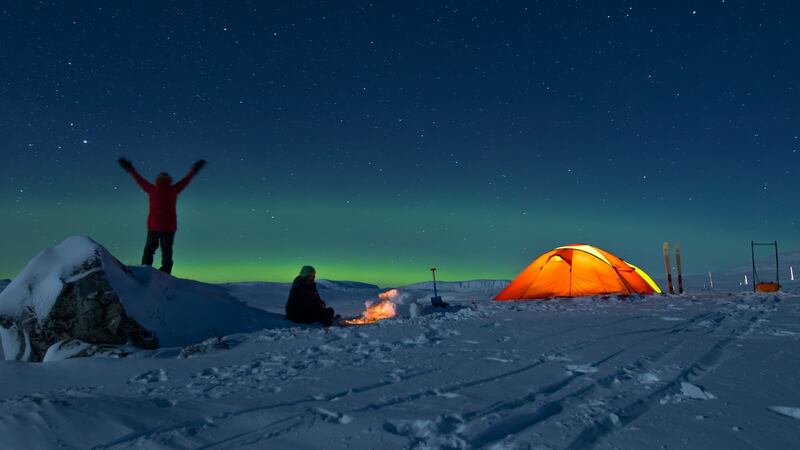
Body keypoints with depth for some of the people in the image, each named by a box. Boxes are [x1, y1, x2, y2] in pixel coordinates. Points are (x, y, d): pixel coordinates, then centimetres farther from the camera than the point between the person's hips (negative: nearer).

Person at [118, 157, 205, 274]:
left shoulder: (152, 190, 1)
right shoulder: (173, 190, -1)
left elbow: (140, 180, 13)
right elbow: (186, 180, 10)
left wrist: (130, 170, 27)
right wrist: (194, 170, 24)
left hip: (153, 226, 1)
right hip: (169, 227, -1)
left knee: (149, 249, 15)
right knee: (167, 252, 2)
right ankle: (165, 272, -6)